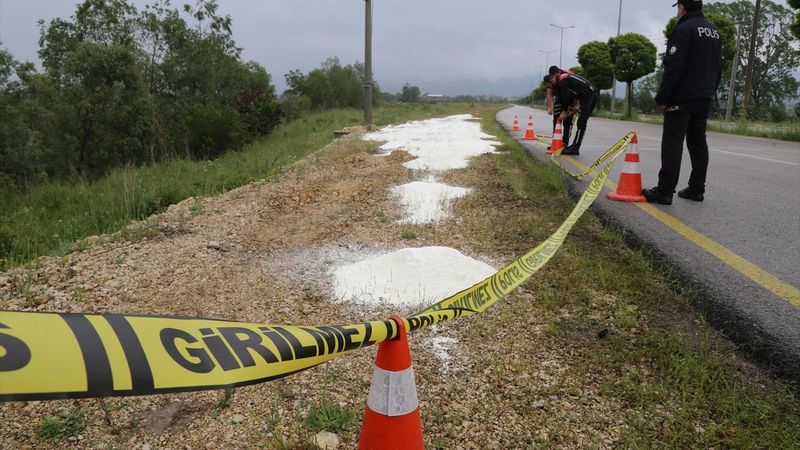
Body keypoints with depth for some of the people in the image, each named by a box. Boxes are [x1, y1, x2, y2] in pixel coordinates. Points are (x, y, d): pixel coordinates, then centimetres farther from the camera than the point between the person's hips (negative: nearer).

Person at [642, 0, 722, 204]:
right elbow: (718, 69, 20)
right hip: (704, 99, 8)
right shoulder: (714, 31, 17)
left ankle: (665, 191, -11)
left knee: (672, 143, -9)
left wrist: (662, 98, -14)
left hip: (682, 97, -8)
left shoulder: (683, 29, -11)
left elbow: (673, 69, -17)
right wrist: (709, 92, 23)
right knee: (698, 142, 11)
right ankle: (696, 189, 14)